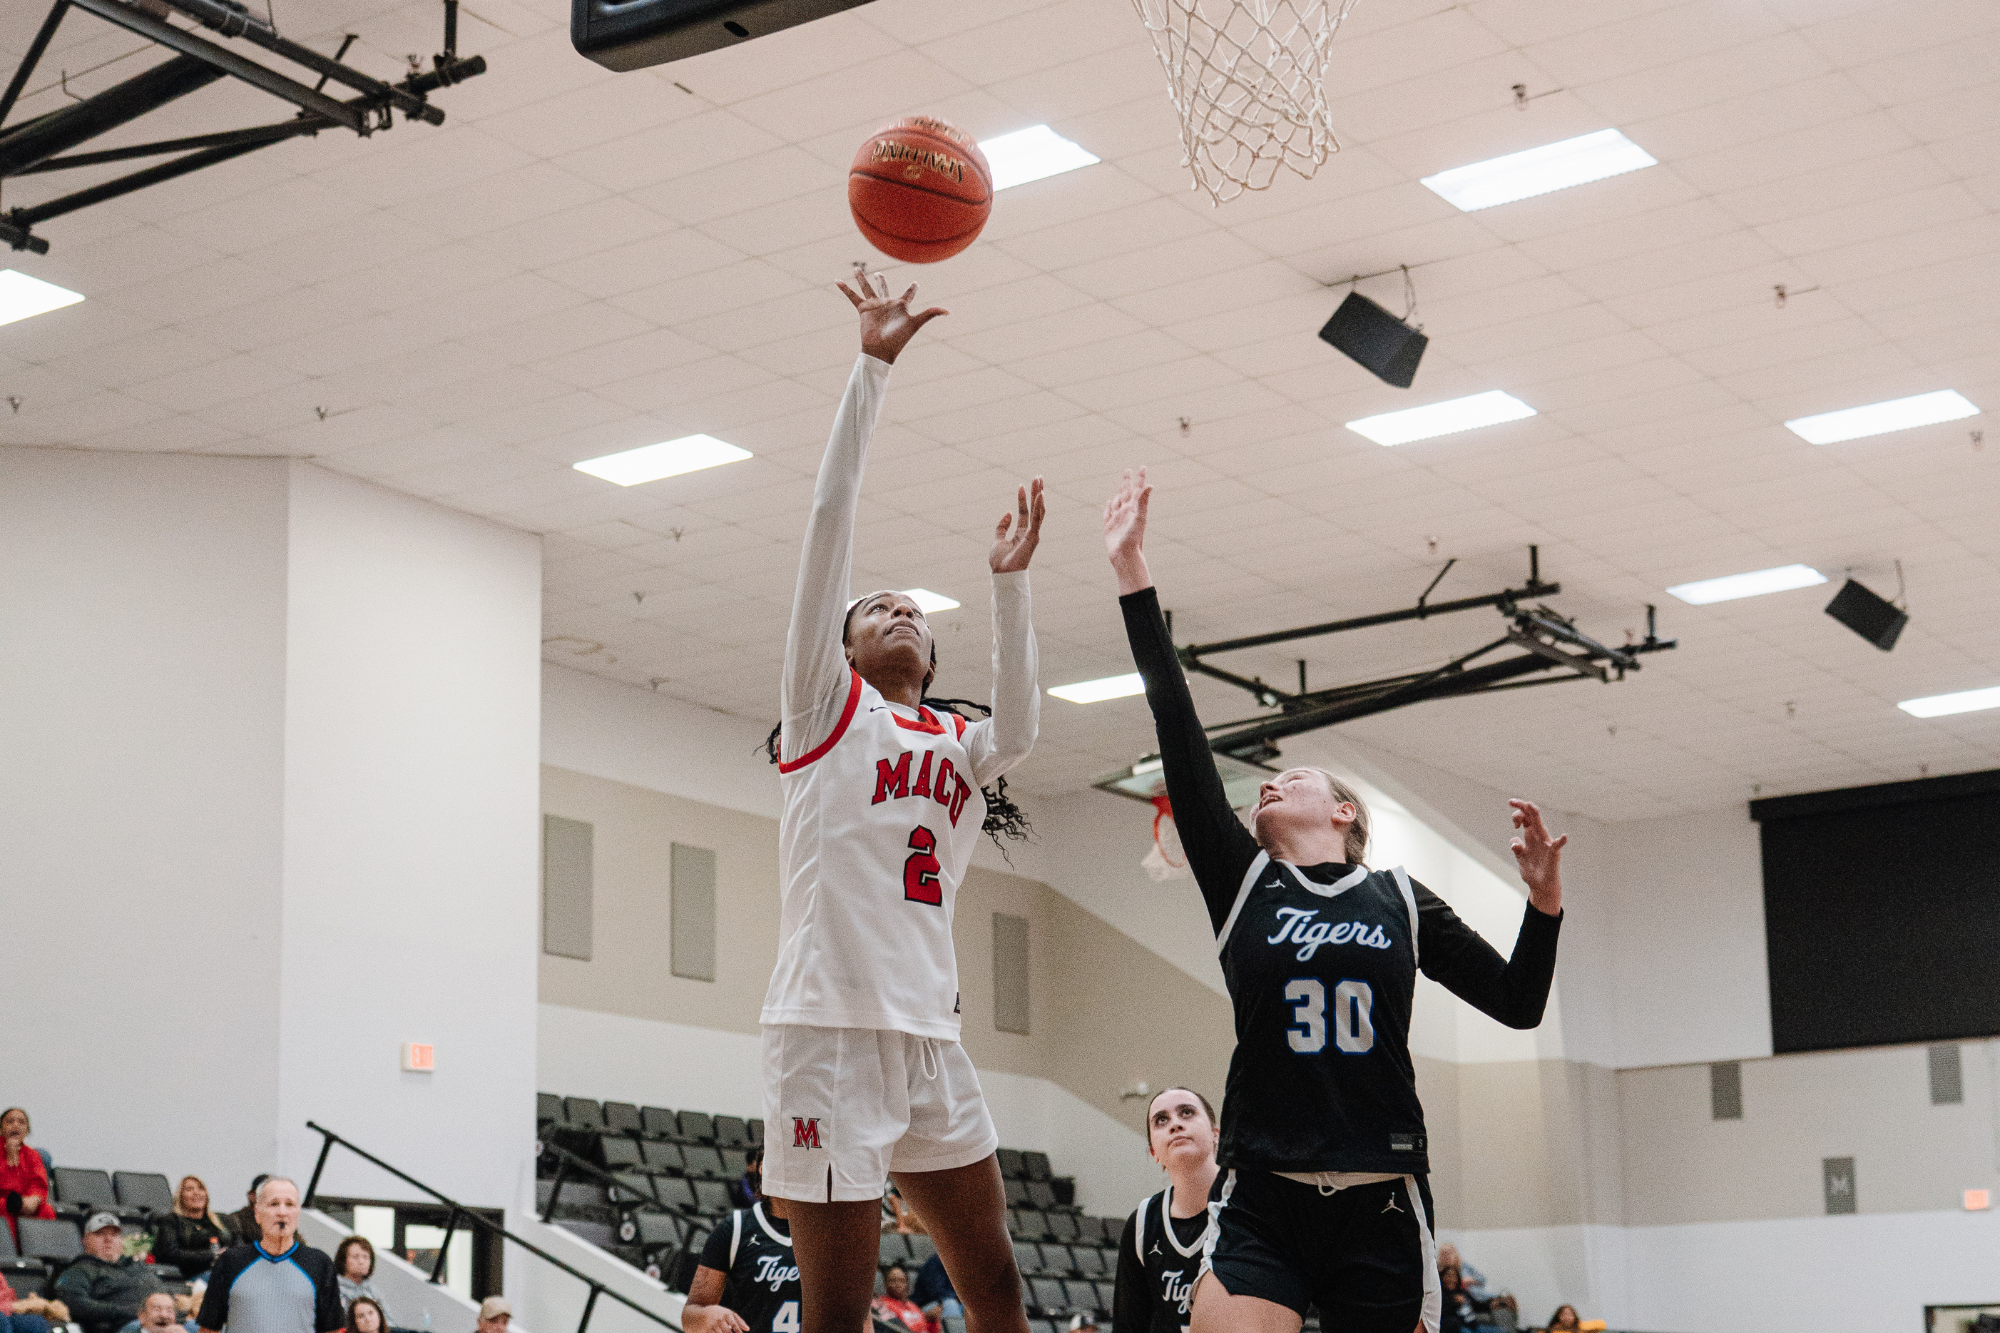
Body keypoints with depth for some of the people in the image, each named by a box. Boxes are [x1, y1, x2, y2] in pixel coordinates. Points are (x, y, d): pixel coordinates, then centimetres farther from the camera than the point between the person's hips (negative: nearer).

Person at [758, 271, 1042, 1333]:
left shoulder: (957, 746, 19)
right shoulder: (824, 705, 7)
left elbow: (1017, 729, -6)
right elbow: (830, 516, -1)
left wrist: (1008, 579, -11)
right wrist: (873, 365, -5)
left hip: (930, 1037, 6)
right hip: (829, 1029, -6)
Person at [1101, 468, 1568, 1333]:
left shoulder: (1401, 901, 11)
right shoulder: (1242, 881, 8)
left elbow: (1518, 1003, 13)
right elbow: (1181, 736, 2)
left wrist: (1543, 901, -3)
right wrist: (1133, 579, -2)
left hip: (1381, 1204, 1)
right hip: (1260, 1202, -1)